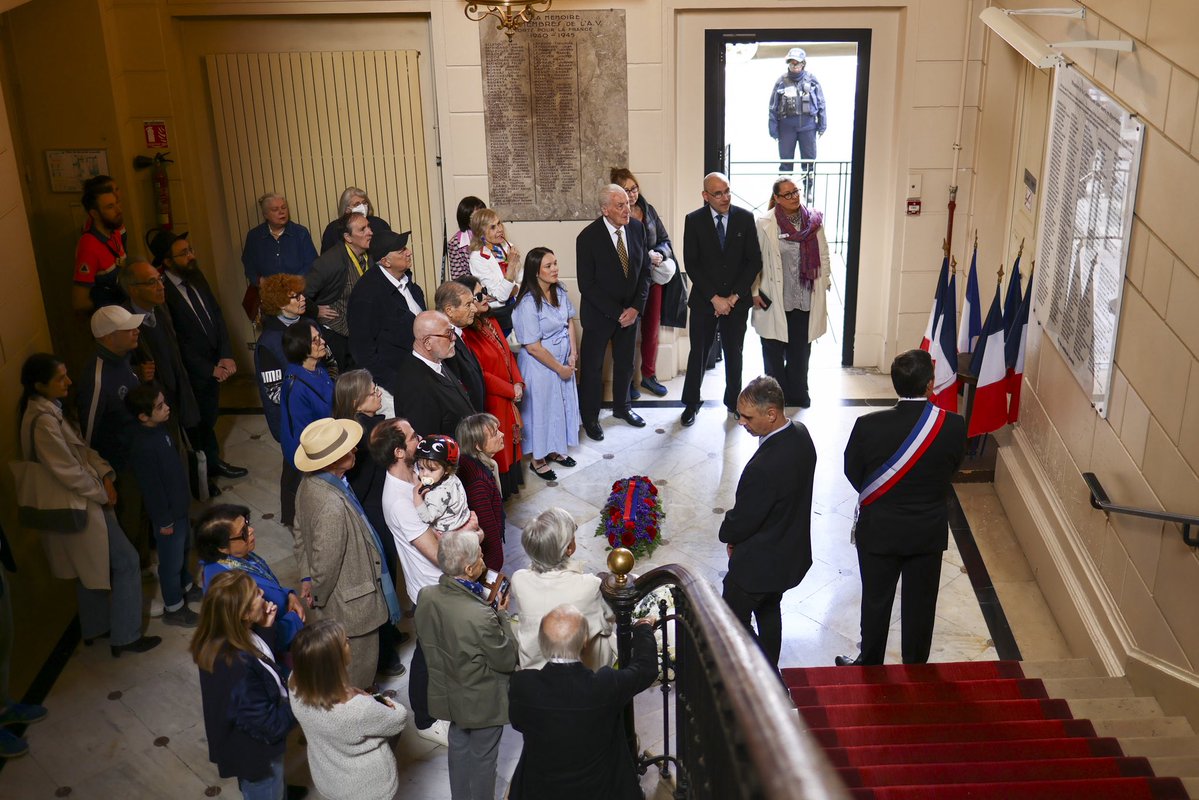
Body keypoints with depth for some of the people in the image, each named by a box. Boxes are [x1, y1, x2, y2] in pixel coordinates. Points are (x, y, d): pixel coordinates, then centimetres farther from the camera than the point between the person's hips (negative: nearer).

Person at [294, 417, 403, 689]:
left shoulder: (310, 482, -8)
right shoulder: (332, 505, -38)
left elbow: (301, 534, 7)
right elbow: (326, 563, -27)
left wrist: (308, 578, 13)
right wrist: (318, 598, -9)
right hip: (351, 605, -9)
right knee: (359, 667, 15)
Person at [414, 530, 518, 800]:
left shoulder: (425, 596, -18)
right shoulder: (482, 617, -38)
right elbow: (508, 661, -22)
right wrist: (501, 615, -14)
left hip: (448, 694, 6)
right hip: (482, 703, -6)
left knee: (459, 747, 30)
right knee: (483, 758, 19)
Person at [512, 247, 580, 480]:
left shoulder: (559, 292, -4)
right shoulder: (528, 304, -25)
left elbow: (569, 321, 7)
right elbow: (533, 347, -23)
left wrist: (573, 354, -4)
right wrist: (559, 368, -15)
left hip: (563, 361, 7)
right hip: (540, 365, -7)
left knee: (562, 405, 18)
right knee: (542, 408, 8)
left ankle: (554, 450, 39)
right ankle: (538, 460, 27)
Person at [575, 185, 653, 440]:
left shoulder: (637, 228, -6)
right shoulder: (588, 237, -20)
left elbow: (644, 270, 2)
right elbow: (586, 285, -17)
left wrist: (636, 307, -9)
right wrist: (616, 313, -17)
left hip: (630, 311, 5)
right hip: (599, 313, -4)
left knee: (625, 363, 19)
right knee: (592, 366, 8)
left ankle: (622, 407, 40)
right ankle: (589, 417, 24)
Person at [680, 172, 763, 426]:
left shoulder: (745, 218, -3)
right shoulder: (694, 220, -6)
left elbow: (754, 261, -3)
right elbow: (691, 264, -8)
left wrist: (734, 296, -10)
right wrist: (714, 298, -13)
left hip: (737, 301, 1)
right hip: (704, 300, -1)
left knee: (734, 354, 12)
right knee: (698, 354, 7)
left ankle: (734, 401, 27)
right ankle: (691, 403, 21)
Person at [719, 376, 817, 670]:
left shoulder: (764, 467, -38)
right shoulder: (800, 434, -10)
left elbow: (742, 520, -25)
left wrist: (727, 533, -1)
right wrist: (736, 531, 6)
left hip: (759, 563, -9)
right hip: (792, 551, 9)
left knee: (733, 619, 14)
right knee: (769, 610, 28)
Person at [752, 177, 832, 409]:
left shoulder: (814, 221, 2)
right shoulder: (765, 224, -8)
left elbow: (823, 255, 9)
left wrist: (823, 284, 6)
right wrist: (755, 292, -6)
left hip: (806, 298, 3)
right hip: (774, 299, -3)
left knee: (800, 348, 12)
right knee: (774, 349, 7)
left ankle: (797, 392, 25)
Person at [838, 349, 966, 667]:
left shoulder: (869, 426, -23)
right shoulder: (953, 426, -20)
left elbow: (853, 472, -8)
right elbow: (951, 470, -2)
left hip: (879, 530, -1)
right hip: (929, 531, 1)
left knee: (876, 600, 18)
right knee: (920, 604, 19)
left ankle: (870, 665, 36)